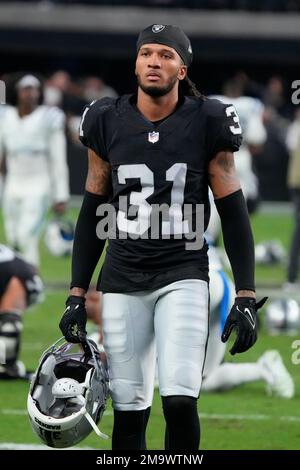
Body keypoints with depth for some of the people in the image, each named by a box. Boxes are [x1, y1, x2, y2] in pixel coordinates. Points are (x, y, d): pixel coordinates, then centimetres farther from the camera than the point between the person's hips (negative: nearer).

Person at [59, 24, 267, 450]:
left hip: (184, 275, -2)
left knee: (180, 400, -16)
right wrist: (77, 294, 9)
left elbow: (233, 214, 1)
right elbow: (92, 215, 11)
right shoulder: (108, 123, 4)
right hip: (122, 280, 2)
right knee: (128, 410, 3)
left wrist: (246, 296, -4)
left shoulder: (206, 123, -2)